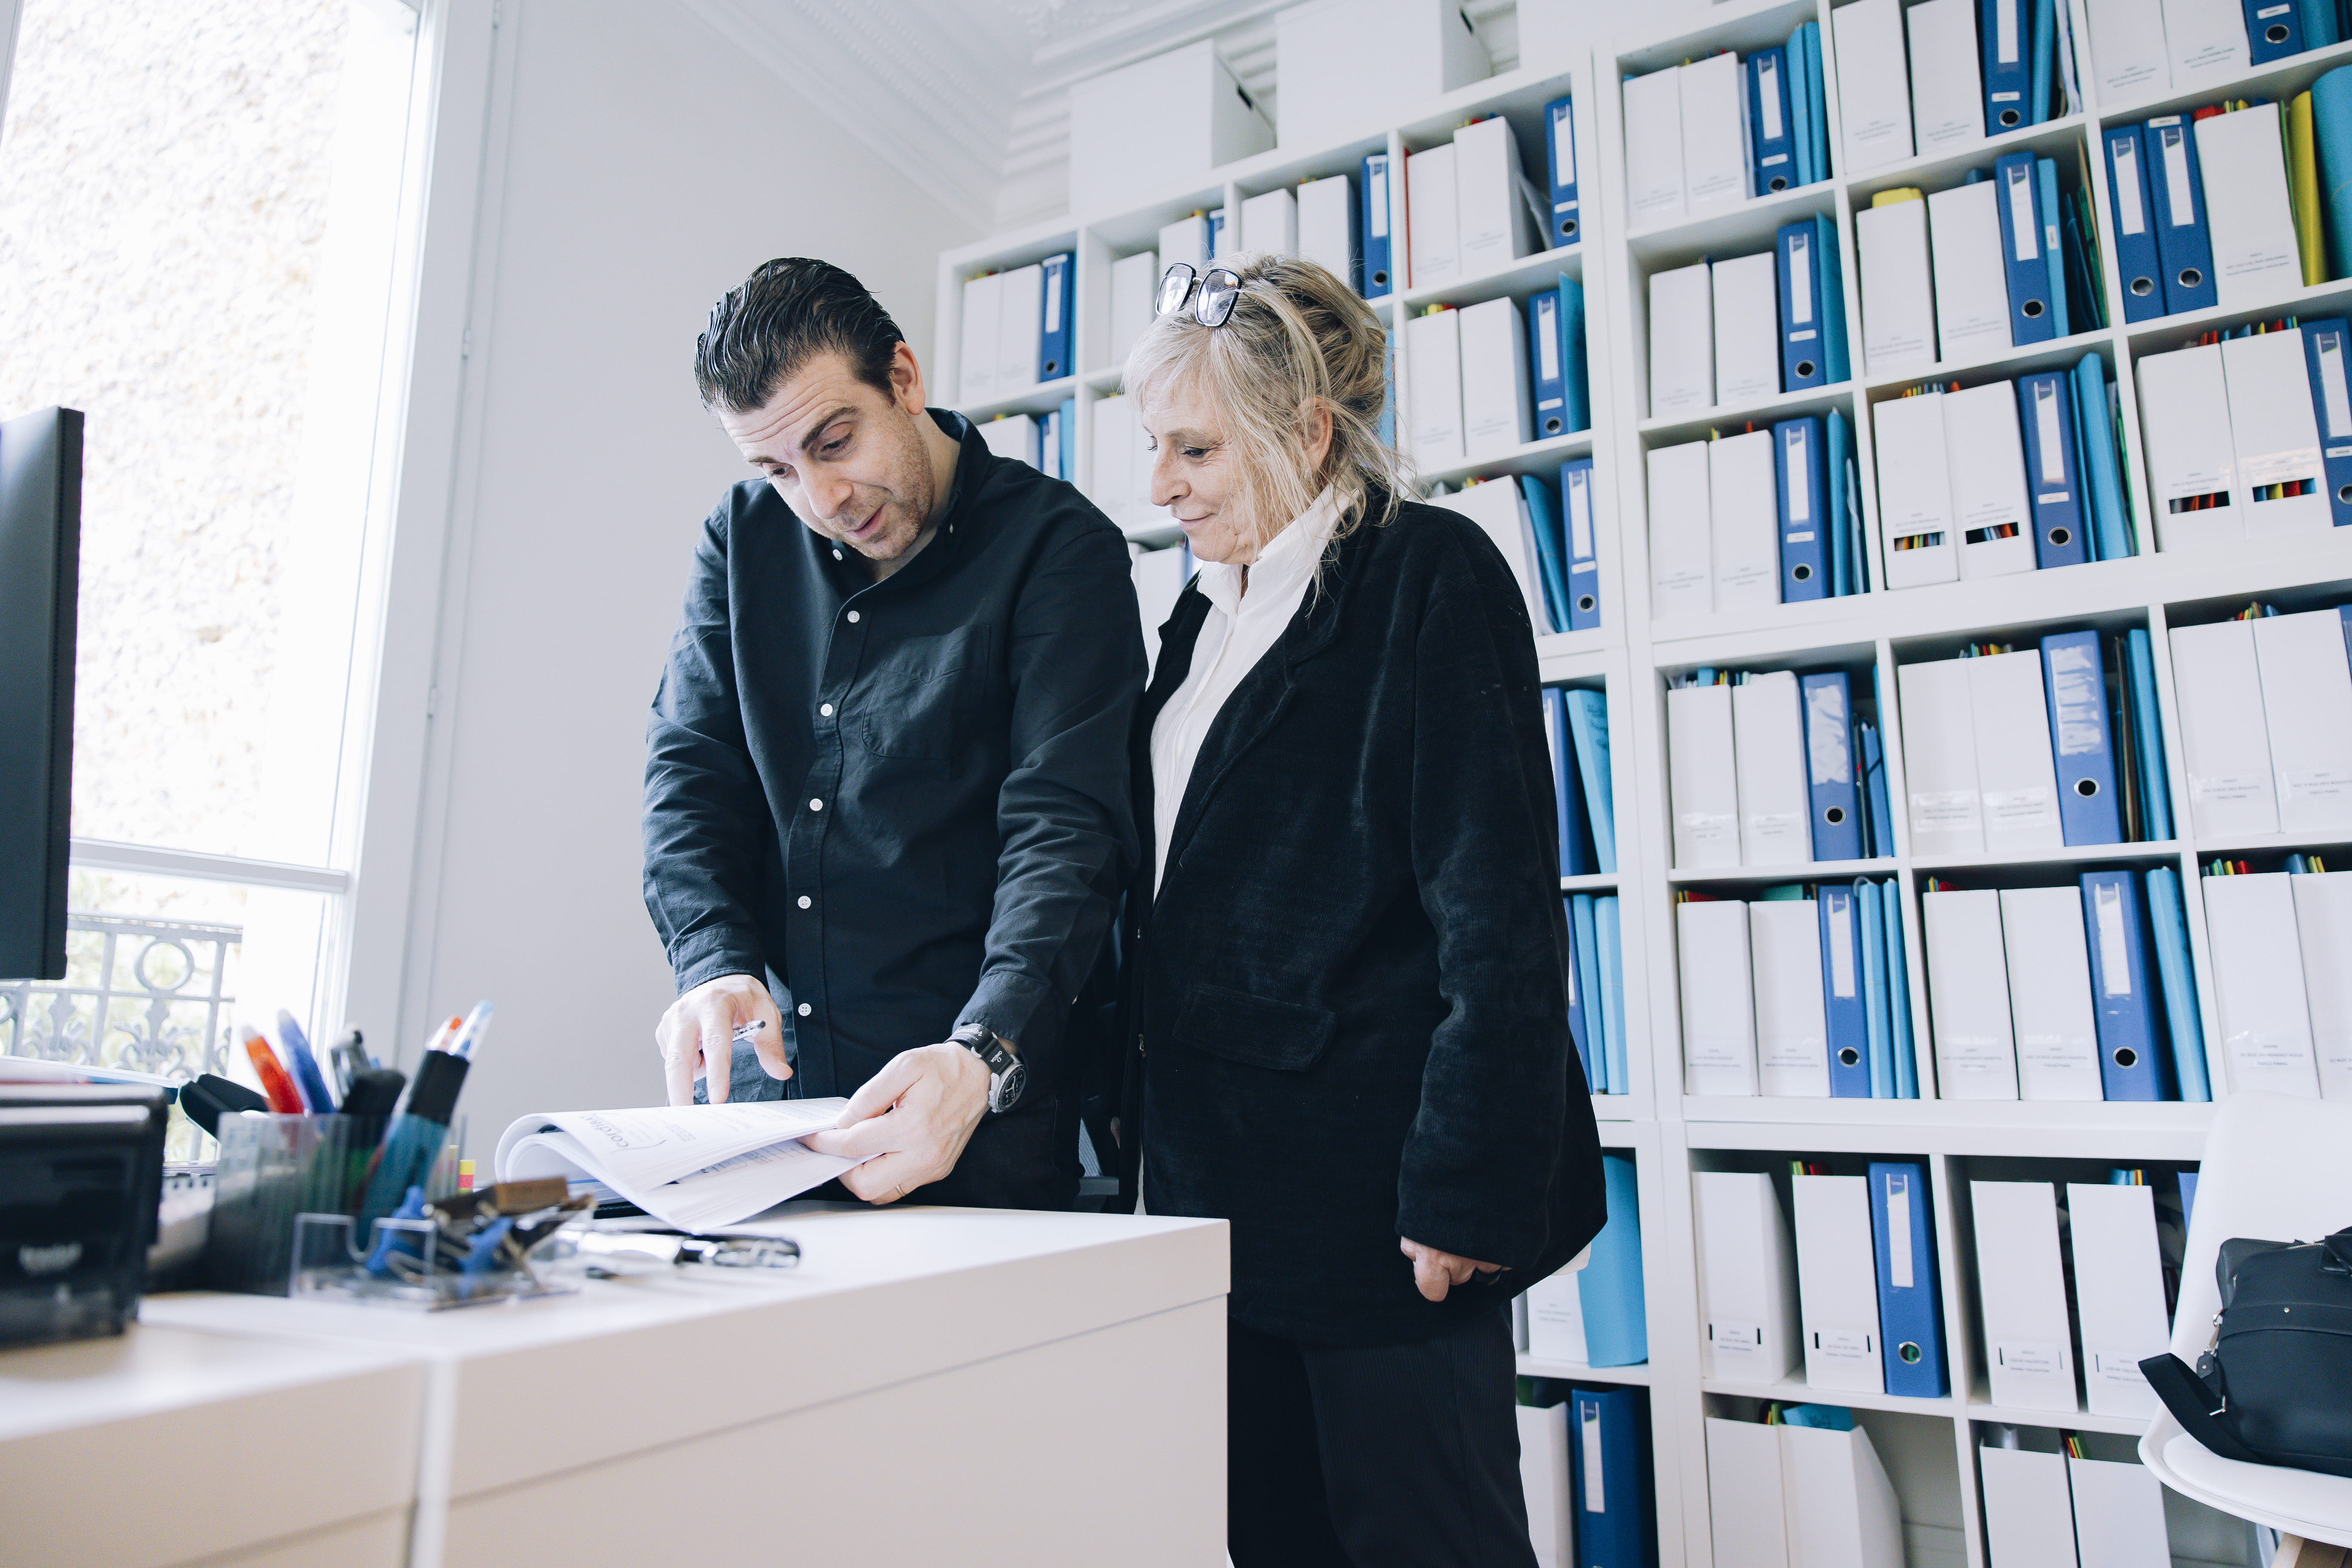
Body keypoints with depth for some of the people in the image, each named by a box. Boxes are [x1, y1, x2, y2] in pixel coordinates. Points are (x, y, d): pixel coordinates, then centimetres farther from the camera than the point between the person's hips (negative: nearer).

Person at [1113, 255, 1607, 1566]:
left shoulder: (1431, 575, -8)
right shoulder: (1208, 615, 15)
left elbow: (1500, 911, -14)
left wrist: (1466, 1192, -17)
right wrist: (1143, 1123, 15)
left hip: (1372, 1191, -7)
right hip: (1222, 1182, 8)